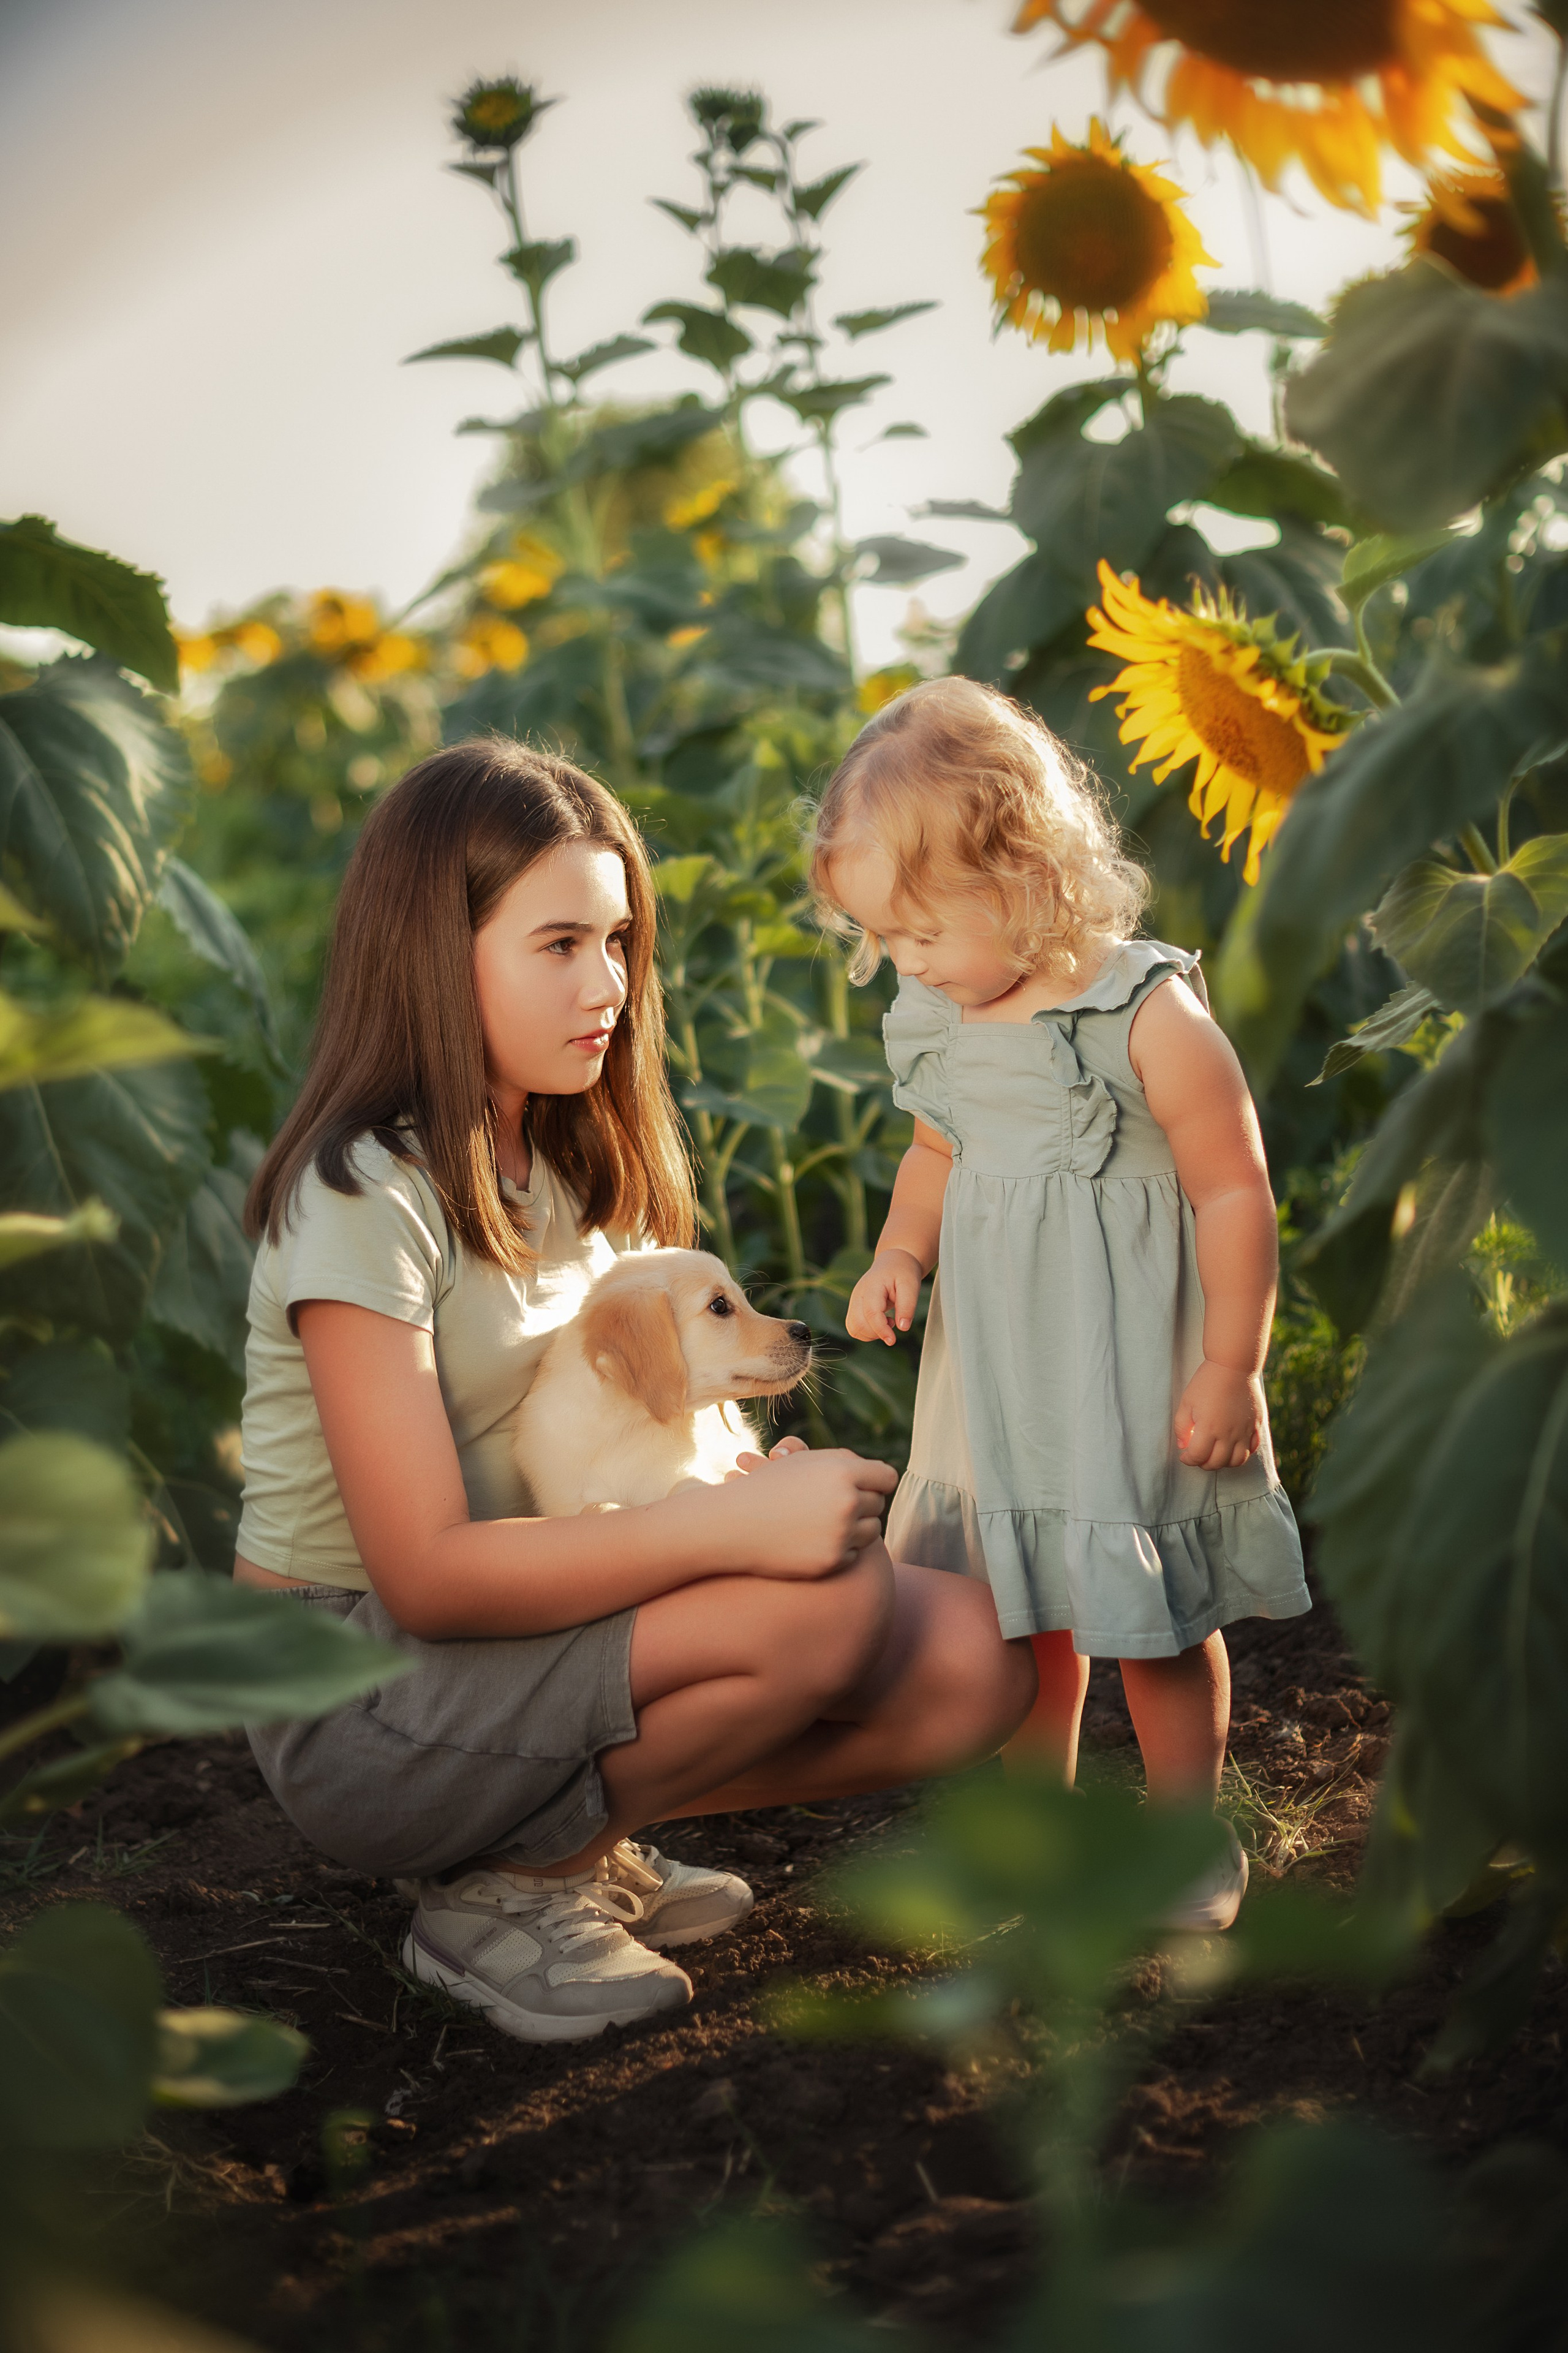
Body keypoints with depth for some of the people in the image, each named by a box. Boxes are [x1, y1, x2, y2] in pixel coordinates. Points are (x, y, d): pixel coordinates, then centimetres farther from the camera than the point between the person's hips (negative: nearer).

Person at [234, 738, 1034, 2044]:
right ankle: (508, 1888, -9)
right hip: (361, 1707, -8)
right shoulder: (366, 1198, -20)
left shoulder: (578, 1164, 7)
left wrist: (748, 1481, -13)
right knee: (828, 1604, -29)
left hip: (533, 1626, 8)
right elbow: (428, 1574, -25)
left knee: (973, 1667, -8)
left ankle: (584, 1832, 4)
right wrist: (731, 1523, -31)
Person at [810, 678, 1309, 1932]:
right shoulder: (938, 1021, 0)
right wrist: (900, 1254, -1)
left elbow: (1235, 1191, -14)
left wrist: (1230, 1371, -13)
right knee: (1025, 1609, 15)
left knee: (1157, 1619, 7)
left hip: (1133, 1379, -5)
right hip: (998, 1373, 6)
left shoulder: (1149, 1015, -19)